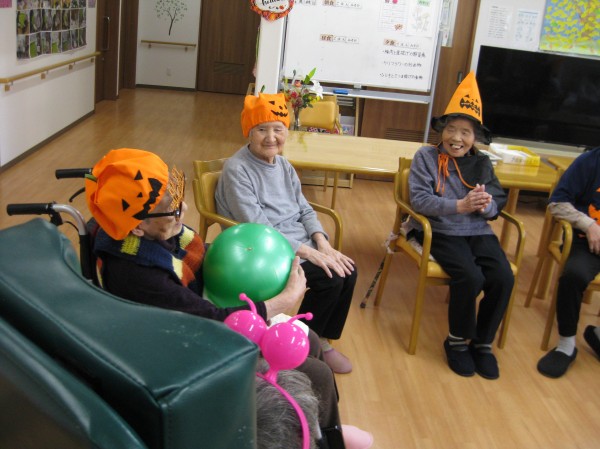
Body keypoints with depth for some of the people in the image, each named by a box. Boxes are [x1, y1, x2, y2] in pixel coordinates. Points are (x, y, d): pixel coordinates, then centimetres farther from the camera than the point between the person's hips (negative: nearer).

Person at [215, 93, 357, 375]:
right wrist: (307, 252, -24)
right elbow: (258, 229, -22)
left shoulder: (283, 164, 9)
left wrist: (321, 243, -7)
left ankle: (321, 339, 11)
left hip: (303, 246, 8)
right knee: (330, 279, -21)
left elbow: (304, 209, 11)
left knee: (347, 272, -10)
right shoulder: (237, 170, -16)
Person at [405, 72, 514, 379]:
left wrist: (486, 205, -16)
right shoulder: (426, 156, -2)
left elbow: (498, 202, 9)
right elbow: (419, 199, -13)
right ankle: (458, 341, 1)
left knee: (503, 278, -20)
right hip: (441, 231, -4)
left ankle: (483, 342, 5)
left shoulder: (482, 163, 11)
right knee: (470, 278, -27)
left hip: (479, 231, 4)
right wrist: (460, 206, -25)